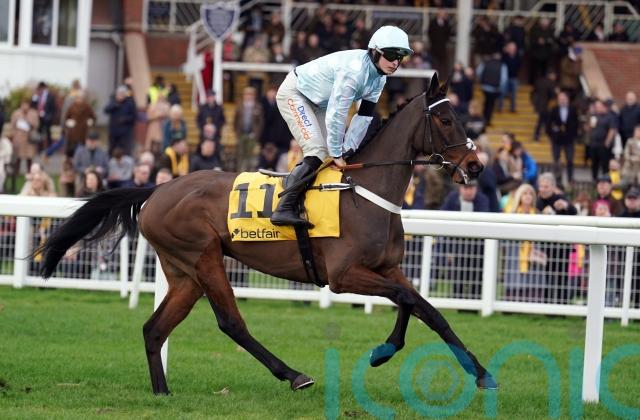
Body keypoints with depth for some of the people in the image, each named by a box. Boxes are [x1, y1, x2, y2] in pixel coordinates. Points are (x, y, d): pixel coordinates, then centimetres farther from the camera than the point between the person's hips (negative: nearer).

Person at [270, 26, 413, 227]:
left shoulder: (379, 78, -6)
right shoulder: (354, 70, -35)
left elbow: (364, 117, -1)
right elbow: (336, 115, -33)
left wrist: (348, 149, -8)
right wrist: (337, 154, -25)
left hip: (318, 102, 10)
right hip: (294, 94, -10)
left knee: (332, 148, 6)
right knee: (318, 151, -21)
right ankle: (284, 209, -23)